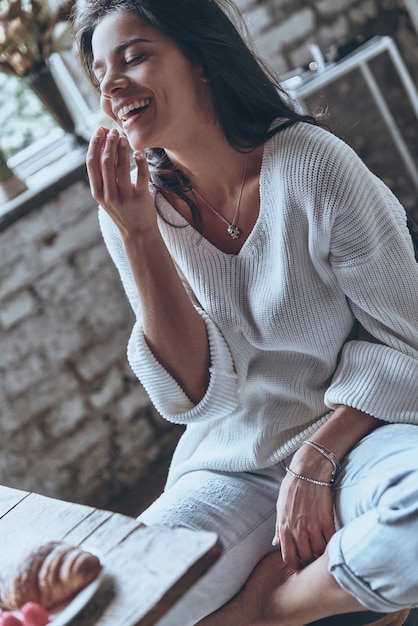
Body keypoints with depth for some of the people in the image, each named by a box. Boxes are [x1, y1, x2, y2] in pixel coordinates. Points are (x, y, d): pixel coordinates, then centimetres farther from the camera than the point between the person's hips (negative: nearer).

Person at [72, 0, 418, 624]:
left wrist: (315, 462, -17)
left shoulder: (312, 164, -14)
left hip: (357, 433, -2)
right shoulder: (140, 208, -4)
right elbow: (195, 394, -11)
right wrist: (137, 232, -19)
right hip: (234, 468, 3)